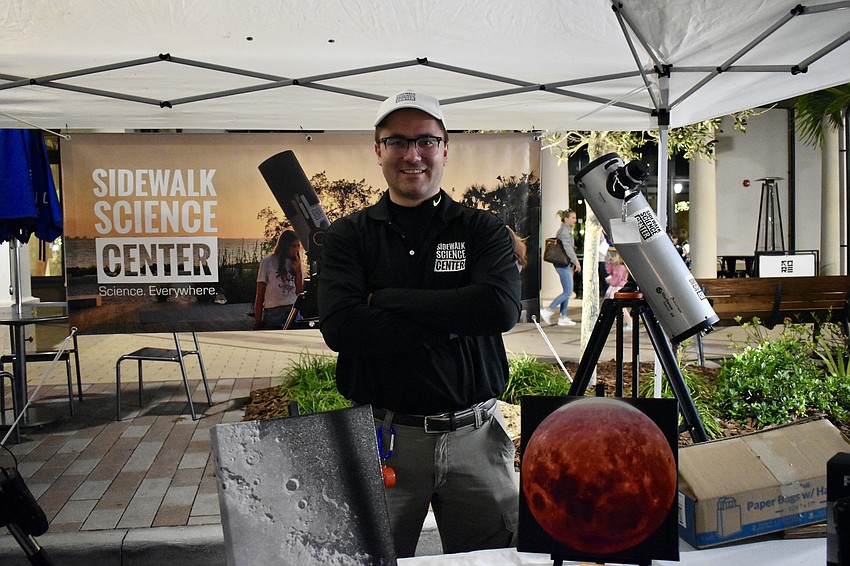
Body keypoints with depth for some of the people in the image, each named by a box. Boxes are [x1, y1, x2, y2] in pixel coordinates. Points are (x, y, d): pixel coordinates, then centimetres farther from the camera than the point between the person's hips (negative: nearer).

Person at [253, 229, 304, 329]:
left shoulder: (297, 264, 16)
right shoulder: (267, 262, 5)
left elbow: (299, 292, 10)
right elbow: (259, 295, 4)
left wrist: (298, 272, -2)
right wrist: (257, 320, 0)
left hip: (293, 310, 3)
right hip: (273, 312, -3)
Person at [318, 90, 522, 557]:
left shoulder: (483, 230, 3)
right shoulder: (348, 235, 2)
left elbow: (502, 308, -16)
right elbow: (338, 326, -14)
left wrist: (386, 299, -14)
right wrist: (450, 322, -16)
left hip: (475, 436, 1)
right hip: (384, 439, 0)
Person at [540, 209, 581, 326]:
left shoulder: (567, 230, 17)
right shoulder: (564, 231, -14)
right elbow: (568, 247, -21)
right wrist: (576, 261, -22)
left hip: (566, 264, 10)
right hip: (564, 264, -10)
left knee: (567, 292, 10)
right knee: (568, 292, -9)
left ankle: (563, 317, 13)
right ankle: (547, 311, -7)